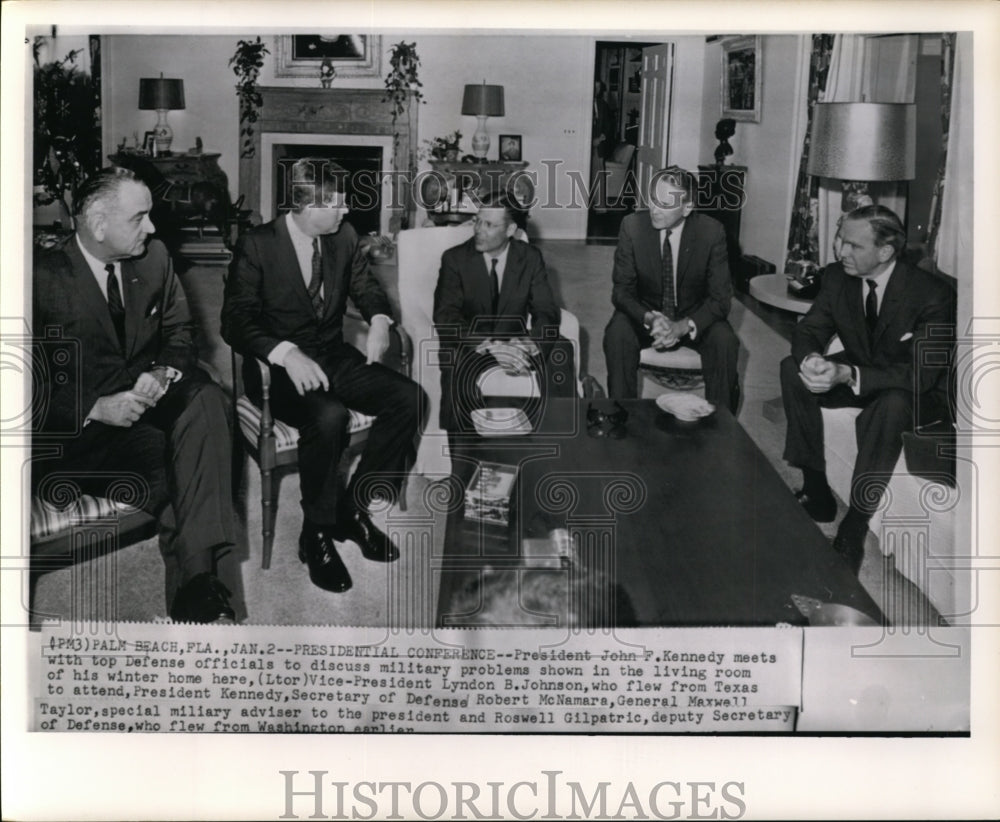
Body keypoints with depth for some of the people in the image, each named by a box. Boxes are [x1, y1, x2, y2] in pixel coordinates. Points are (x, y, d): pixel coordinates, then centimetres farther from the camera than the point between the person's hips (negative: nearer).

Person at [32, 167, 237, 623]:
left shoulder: (153, 257, 6)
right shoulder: (43, 276, -10)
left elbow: (179, 331, 14)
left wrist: (164, 373, -10)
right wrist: (96, 408, -24)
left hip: (143, 397, 5)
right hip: (77, 426, -4)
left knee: (203, 396, -30)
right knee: (154, 448, -36)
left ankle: (200, 573, -37)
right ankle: (199, 574, -17)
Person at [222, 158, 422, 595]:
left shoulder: (343, 236, 4)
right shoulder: (257, 246, -11)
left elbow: (367, 288, 15)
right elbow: (235, 321, -16)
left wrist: (379, 321, -10)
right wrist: (287, 353, -34)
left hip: (334, 356, 6)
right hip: (279, 367, -6)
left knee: (408, 398, -18)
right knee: (329, 416, -36)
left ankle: (353, 508, -4)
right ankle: (316, 533, -14)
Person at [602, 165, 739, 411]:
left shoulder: (711, 232, -16)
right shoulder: (632, 226, -15)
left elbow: (720, 298, -14)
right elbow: (621, 290, -11)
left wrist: (684, 326, -32)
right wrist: (649, 318, -32)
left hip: (694, 316, 0)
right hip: (645, 312, 0)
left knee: (725, 342, -29)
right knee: (617, 336, -30)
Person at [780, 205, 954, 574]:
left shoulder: (932, 295, -27)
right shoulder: (838, 276, -11)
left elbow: (922, 374, -31)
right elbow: (807, 331, -5)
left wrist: (848, 375, -45)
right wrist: (811, 358, -33)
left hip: (917, 391, -5)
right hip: (857, 373, 6)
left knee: (889, 406, -39)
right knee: (793, 369, -18)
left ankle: (855, 526, -28)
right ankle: (816, 490, -13)